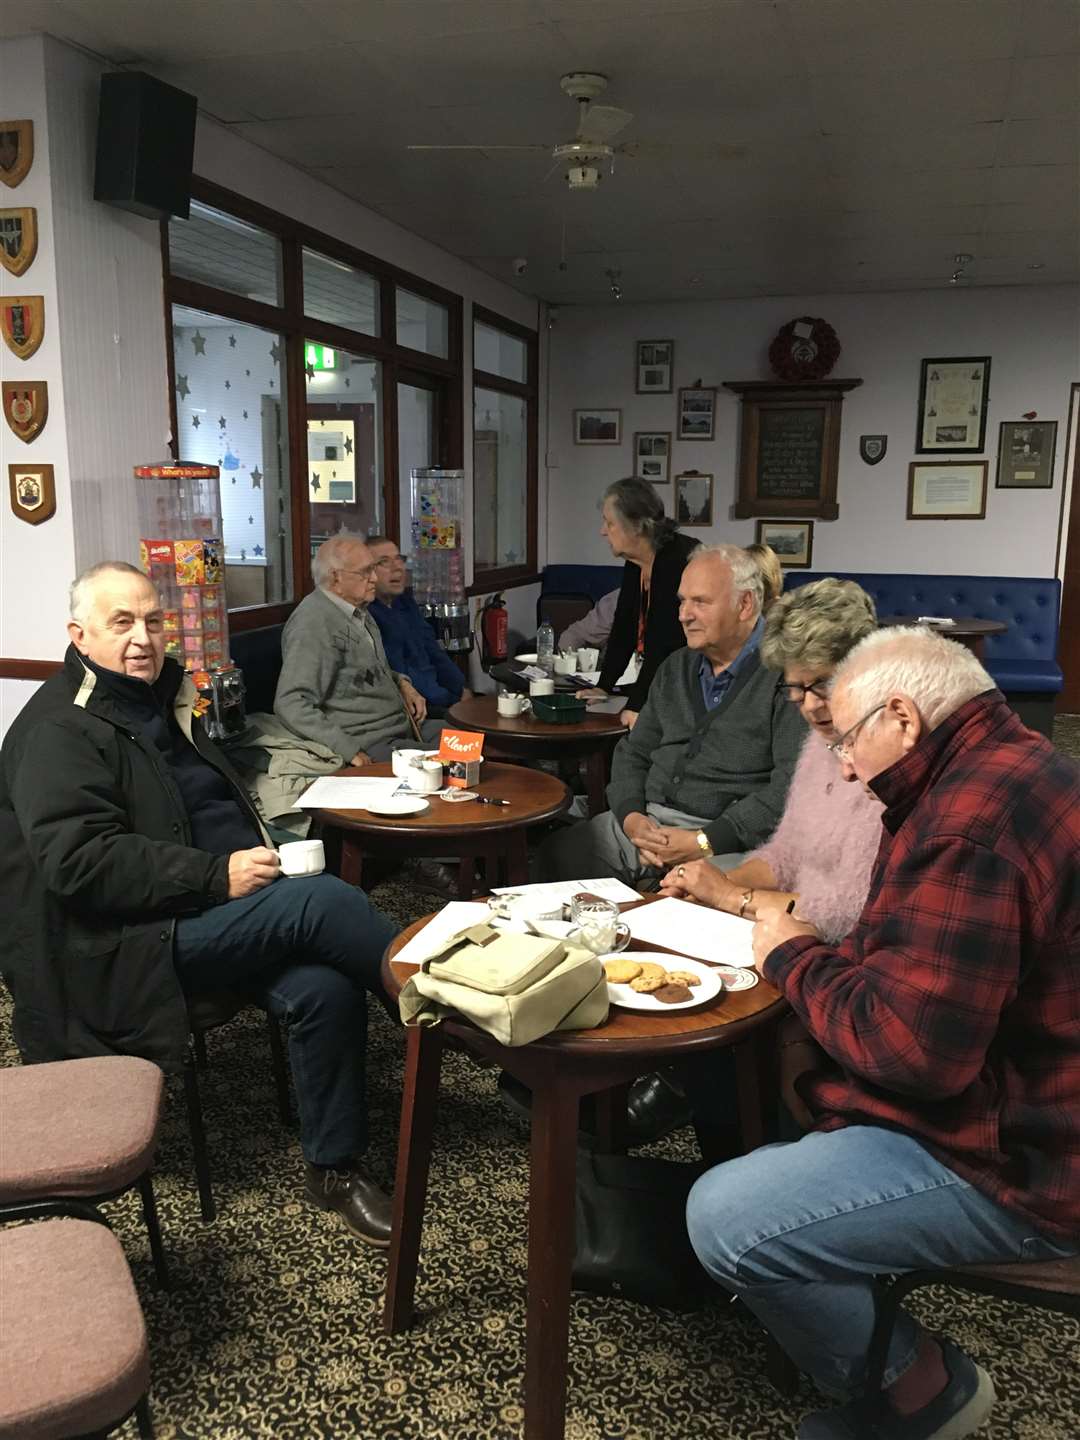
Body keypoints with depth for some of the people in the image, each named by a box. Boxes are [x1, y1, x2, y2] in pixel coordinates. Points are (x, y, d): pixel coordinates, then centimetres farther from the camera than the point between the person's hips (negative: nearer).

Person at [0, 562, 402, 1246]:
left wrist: (264, 854, 8)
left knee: (324, 987, -19)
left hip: (212, 910, 8)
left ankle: (334, 1166, -4)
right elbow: (79, 860, -21)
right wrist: (217, 876, -25)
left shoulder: (164, 698, 18)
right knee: (323, 900, -26)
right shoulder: (58, 732, -9)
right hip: (130, 944, -7)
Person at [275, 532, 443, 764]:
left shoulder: (358, 609, 14)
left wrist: (402, 683, 11)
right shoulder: (314, 623, -18)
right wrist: (348, 751, -28)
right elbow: (290, 704, -25)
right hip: (368, 746, -10)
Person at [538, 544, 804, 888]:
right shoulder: (676, 668, 17)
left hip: (724, 838, -7)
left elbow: (792, 786, -18)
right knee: (554, 855, -7)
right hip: (646, 821, 7)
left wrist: (703, 843, -19)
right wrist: (631, 817, -1)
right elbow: (633, 751, 20)